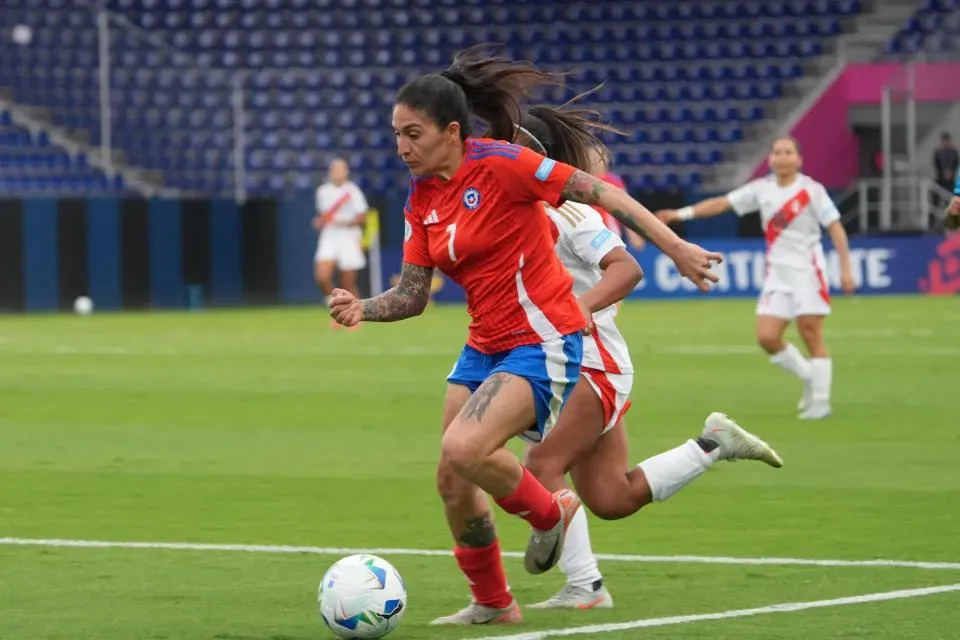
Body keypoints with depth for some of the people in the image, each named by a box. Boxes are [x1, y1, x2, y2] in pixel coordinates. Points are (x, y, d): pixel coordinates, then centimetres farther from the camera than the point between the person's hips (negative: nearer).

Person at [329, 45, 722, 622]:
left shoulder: (500, 164, -17)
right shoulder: (421, 200, 5)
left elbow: (600, 194, -16)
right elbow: (413, 294, 7)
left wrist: (676, 248, -19)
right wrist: (364, 308, -14)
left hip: (542, 343, -8)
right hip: (485, 347, 8)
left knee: (463, 450, -26)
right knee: (452, 481, 8)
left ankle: (550, 512, 3)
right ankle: (494, 606, 28)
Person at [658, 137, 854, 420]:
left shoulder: (811, 190, -7)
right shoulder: (762, 189, 6)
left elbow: (835, 227, -8)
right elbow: (723, 203, 5)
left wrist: (845, 268, -14)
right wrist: (682, 213, -3)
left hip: (807, 271, -5)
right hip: (777, 273, 5)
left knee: (811, 335, -7)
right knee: (767, 337, -4)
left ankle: (820, 400, 1)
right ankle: (809, 379, 18)